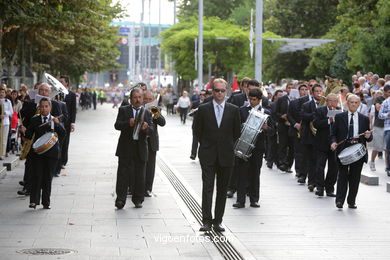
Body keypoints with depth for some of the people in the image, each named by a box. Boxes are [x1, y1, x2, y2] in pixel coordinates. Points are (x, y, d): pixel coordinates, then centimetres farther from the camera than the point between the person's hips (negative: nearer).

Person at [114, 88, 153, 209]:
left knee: (140, 176, 6)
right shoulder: (123, 110, 5)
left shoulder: (147, 113, 10)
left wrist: (146, 128, -24)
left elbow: (151, 131, 0)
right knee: (123, 174, -5)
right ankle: (120, 200, -4)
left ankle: (138, 200, 17)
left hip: (141, 149, 2)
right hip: (126, 148, -2)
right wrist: (128, 123, -27)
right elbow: (117, 125, -8)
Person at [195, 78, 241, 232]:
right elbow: (198, 131, 9)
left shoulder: (234, 110, 4)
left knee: (222, 189, 6)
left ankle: (217, 221, 13)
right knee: (207, 188, -8)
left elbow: (237, 132, 11)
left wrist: (228, 145, 10)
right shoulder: (203, 109, 2)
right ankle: (207, 221, -9)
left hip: (226, 156, 2)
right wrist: (206, 145, 7)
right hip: (208, 156, -1)